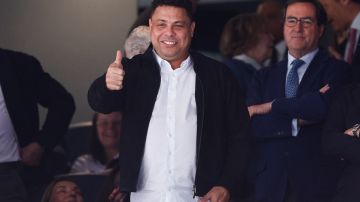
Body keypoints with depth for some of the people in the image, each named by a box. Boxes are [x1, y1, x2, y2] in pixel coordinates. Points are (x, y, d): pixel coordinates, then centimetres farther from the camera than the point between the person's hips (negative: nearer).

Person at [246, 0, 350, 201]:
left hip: (315, 184, -3)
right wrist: (297, 122, -13)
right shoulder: (264, 77, 12)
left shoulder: (336, 70, 0)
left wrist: (271, 106, -8)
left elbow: (323, 106, -19)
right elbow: (253, 125, -1)